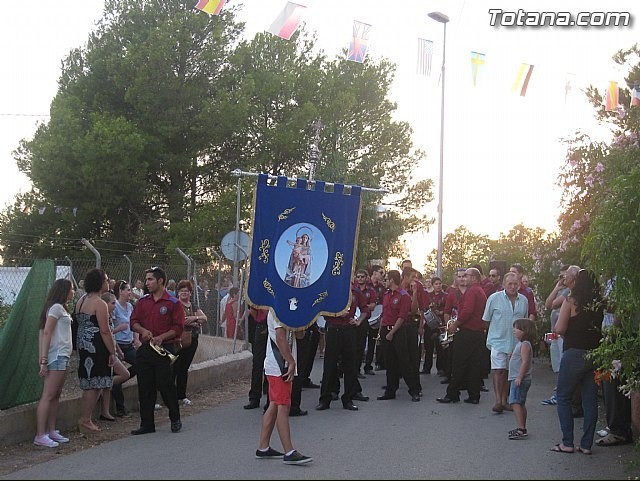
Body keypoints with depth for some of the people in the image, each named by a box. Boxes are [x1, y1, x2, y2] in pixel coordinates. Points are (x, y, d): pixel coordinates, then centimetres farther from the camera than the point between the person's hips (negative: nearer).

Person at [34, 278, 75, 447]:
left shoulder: (61, 308, 19)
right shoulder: (56, 307, -9)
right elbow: (46, 333, -15)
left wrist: (43, 359, 9)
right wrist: (44, 361, -20)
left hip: (63, 357, 9)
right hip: (56, 356, -9)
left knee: (55, 395, 10)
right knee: (48, 396, -9)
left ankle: (51, 431, 13)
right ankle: (40, 435, -10)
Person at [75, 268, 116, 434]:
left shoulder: (81, 301, 14)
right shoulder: (100, 304, -14)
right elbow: (105, 331, -17)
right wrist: (112, 352, -11)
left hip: (83, 346, 9)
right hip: (96, 348, -9)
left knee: (89, 386, 14)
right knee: (94, 386, -3)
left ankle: (84, 420, 16)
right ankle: (85, 421, 0)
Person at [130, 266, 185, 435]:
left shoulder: (173, 303, -2)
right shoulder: (142, 302, 13)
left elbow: (178, 328, -6)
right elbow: (133, 322, 10)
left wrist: (161, 337, -18)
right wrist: (143, 330, -11)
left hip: (165, 349, -5)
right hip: (145, 350, 5)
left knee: (166, 386, -3)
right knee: (145, 388, 5)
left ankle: (175, 419, 16)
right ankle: (147, 424, 13)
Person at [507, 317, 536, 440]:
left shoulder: (525, 344, -14)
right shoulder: (520, 344, 17)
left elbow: (525, 362, -22)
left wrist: (519, 377, -26)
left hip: (520, 379, -11)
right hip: (516, 379, 11)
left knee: (515, 402, -16)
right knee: (520, 403, 16)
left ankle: (521, 429, -21)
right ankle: (522, 428, 24)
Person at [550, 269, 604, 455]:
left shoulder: (571, 301, -9)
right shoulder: (601, 303, 2)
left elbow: (559, 329, -12)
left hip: (574, 354, -4)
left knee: (563, 398, 7)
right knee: (590, 399, 10)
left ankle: (567, 443, 5)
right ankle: (586, 444, 12)